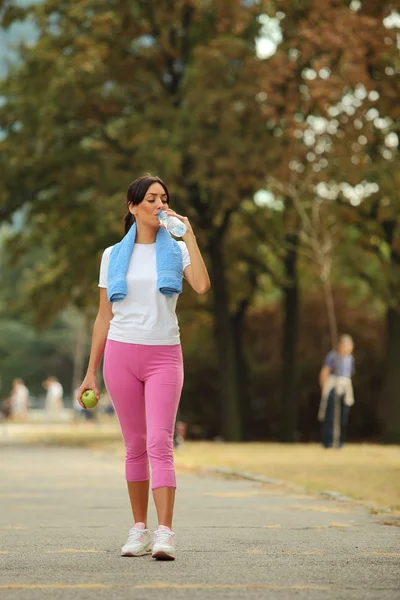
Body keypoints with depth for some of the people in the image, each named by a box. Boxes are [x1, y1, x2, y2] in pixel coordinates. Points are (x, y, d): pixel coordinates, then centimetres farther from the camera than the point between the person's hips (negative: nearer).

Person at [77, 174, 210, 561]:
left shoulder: (177, 250, 7)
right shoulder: (113, 256, 10)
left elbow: (202, 286, -14)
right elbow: (104, 317, 11)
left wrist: (188, 235, -10)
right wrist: (91, 371, 8)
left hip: (163, 355, -2)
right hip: (121, 354, 2)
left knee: (160, 444, -13)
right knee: (135, 447, 6)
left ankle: (165, 533, -19)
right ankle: (139, 529, 15)